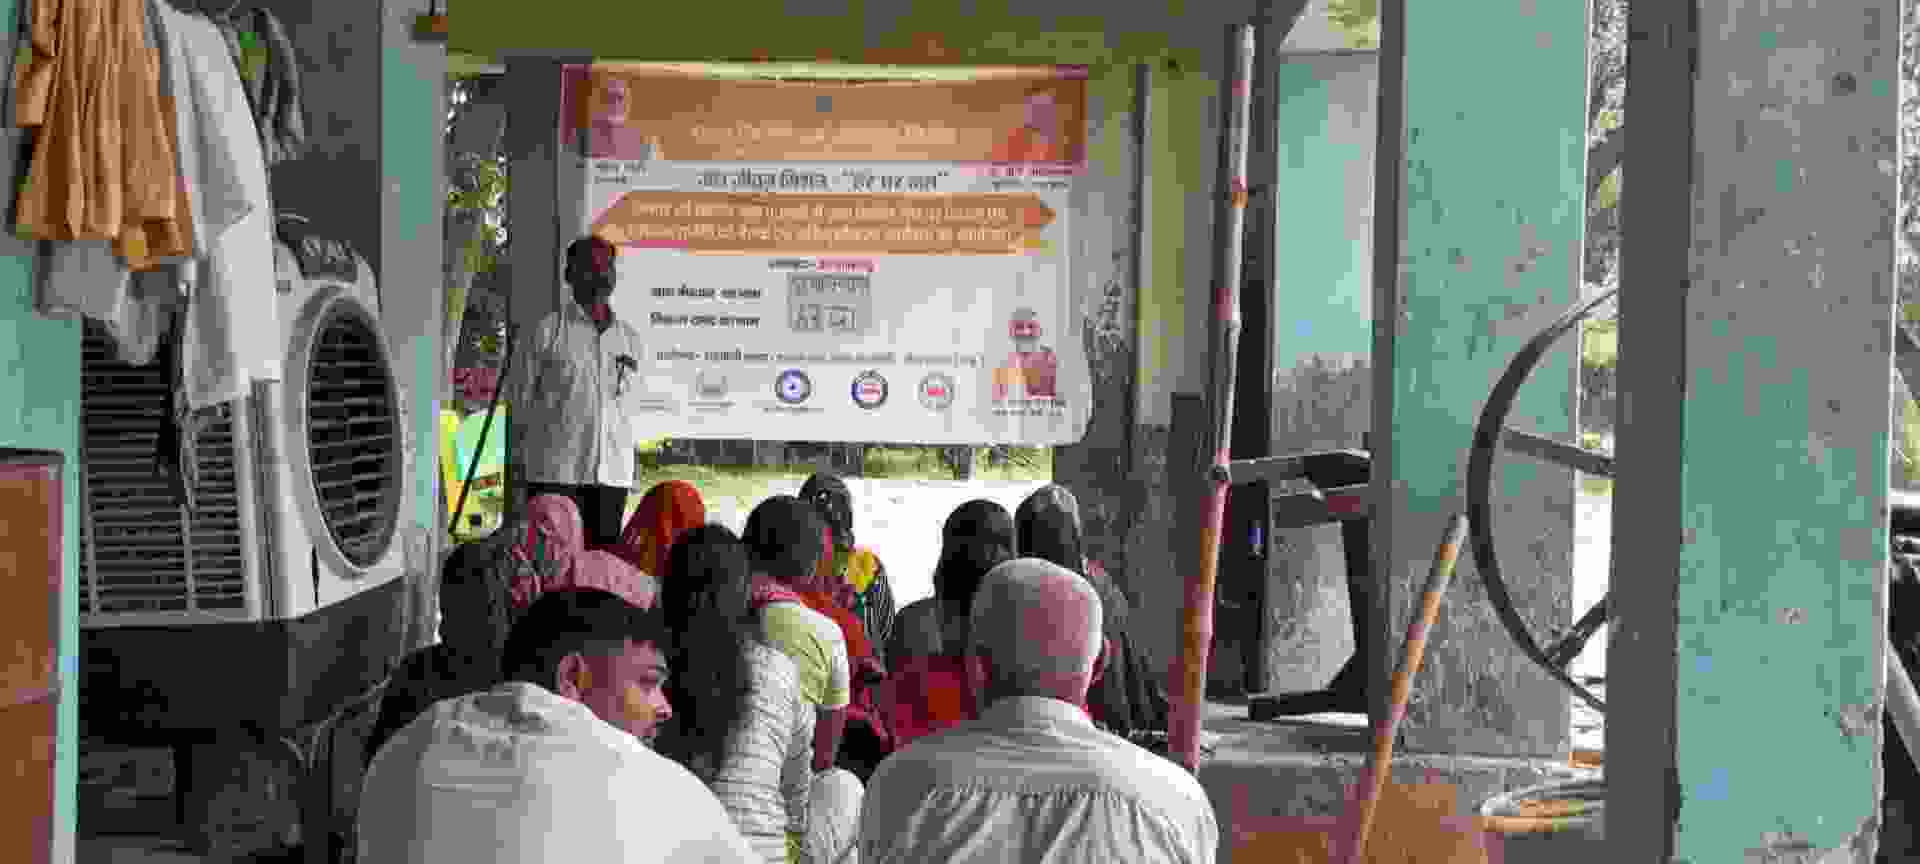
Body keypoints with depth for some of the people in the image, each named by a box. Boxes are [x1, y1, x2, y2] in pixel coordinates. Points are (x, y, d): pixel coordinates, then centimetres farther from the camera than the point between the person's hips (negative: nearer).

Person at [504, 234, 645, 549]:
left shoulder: (630, 338, 14)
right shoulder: (545, 332, 0)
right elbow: (519, 402, 5)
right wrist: (520, 465, 4)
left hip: (613, 474, 4)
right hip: (554, 472, -4)